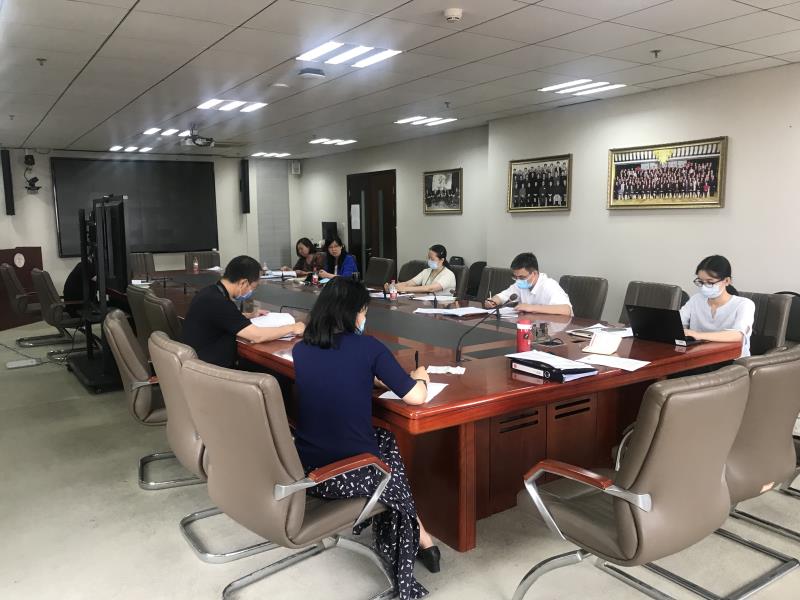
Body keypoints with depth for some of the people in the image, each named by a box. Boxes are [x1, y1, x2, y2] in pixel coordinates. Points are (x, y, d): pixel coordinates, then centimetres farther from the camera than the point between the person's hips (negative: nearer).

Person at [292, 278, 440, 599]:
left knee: (383, 438, 30)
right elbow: (415, 397, -6)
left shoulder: (300, 350, 3)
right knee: (387, 443, 29)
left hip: (304, 469, 5)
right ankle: (419, 539, 44)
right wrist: (419, 377, 14)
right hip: (350, 474, -5)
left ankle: (415, 538, 41)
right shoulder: (368, 347, -11)